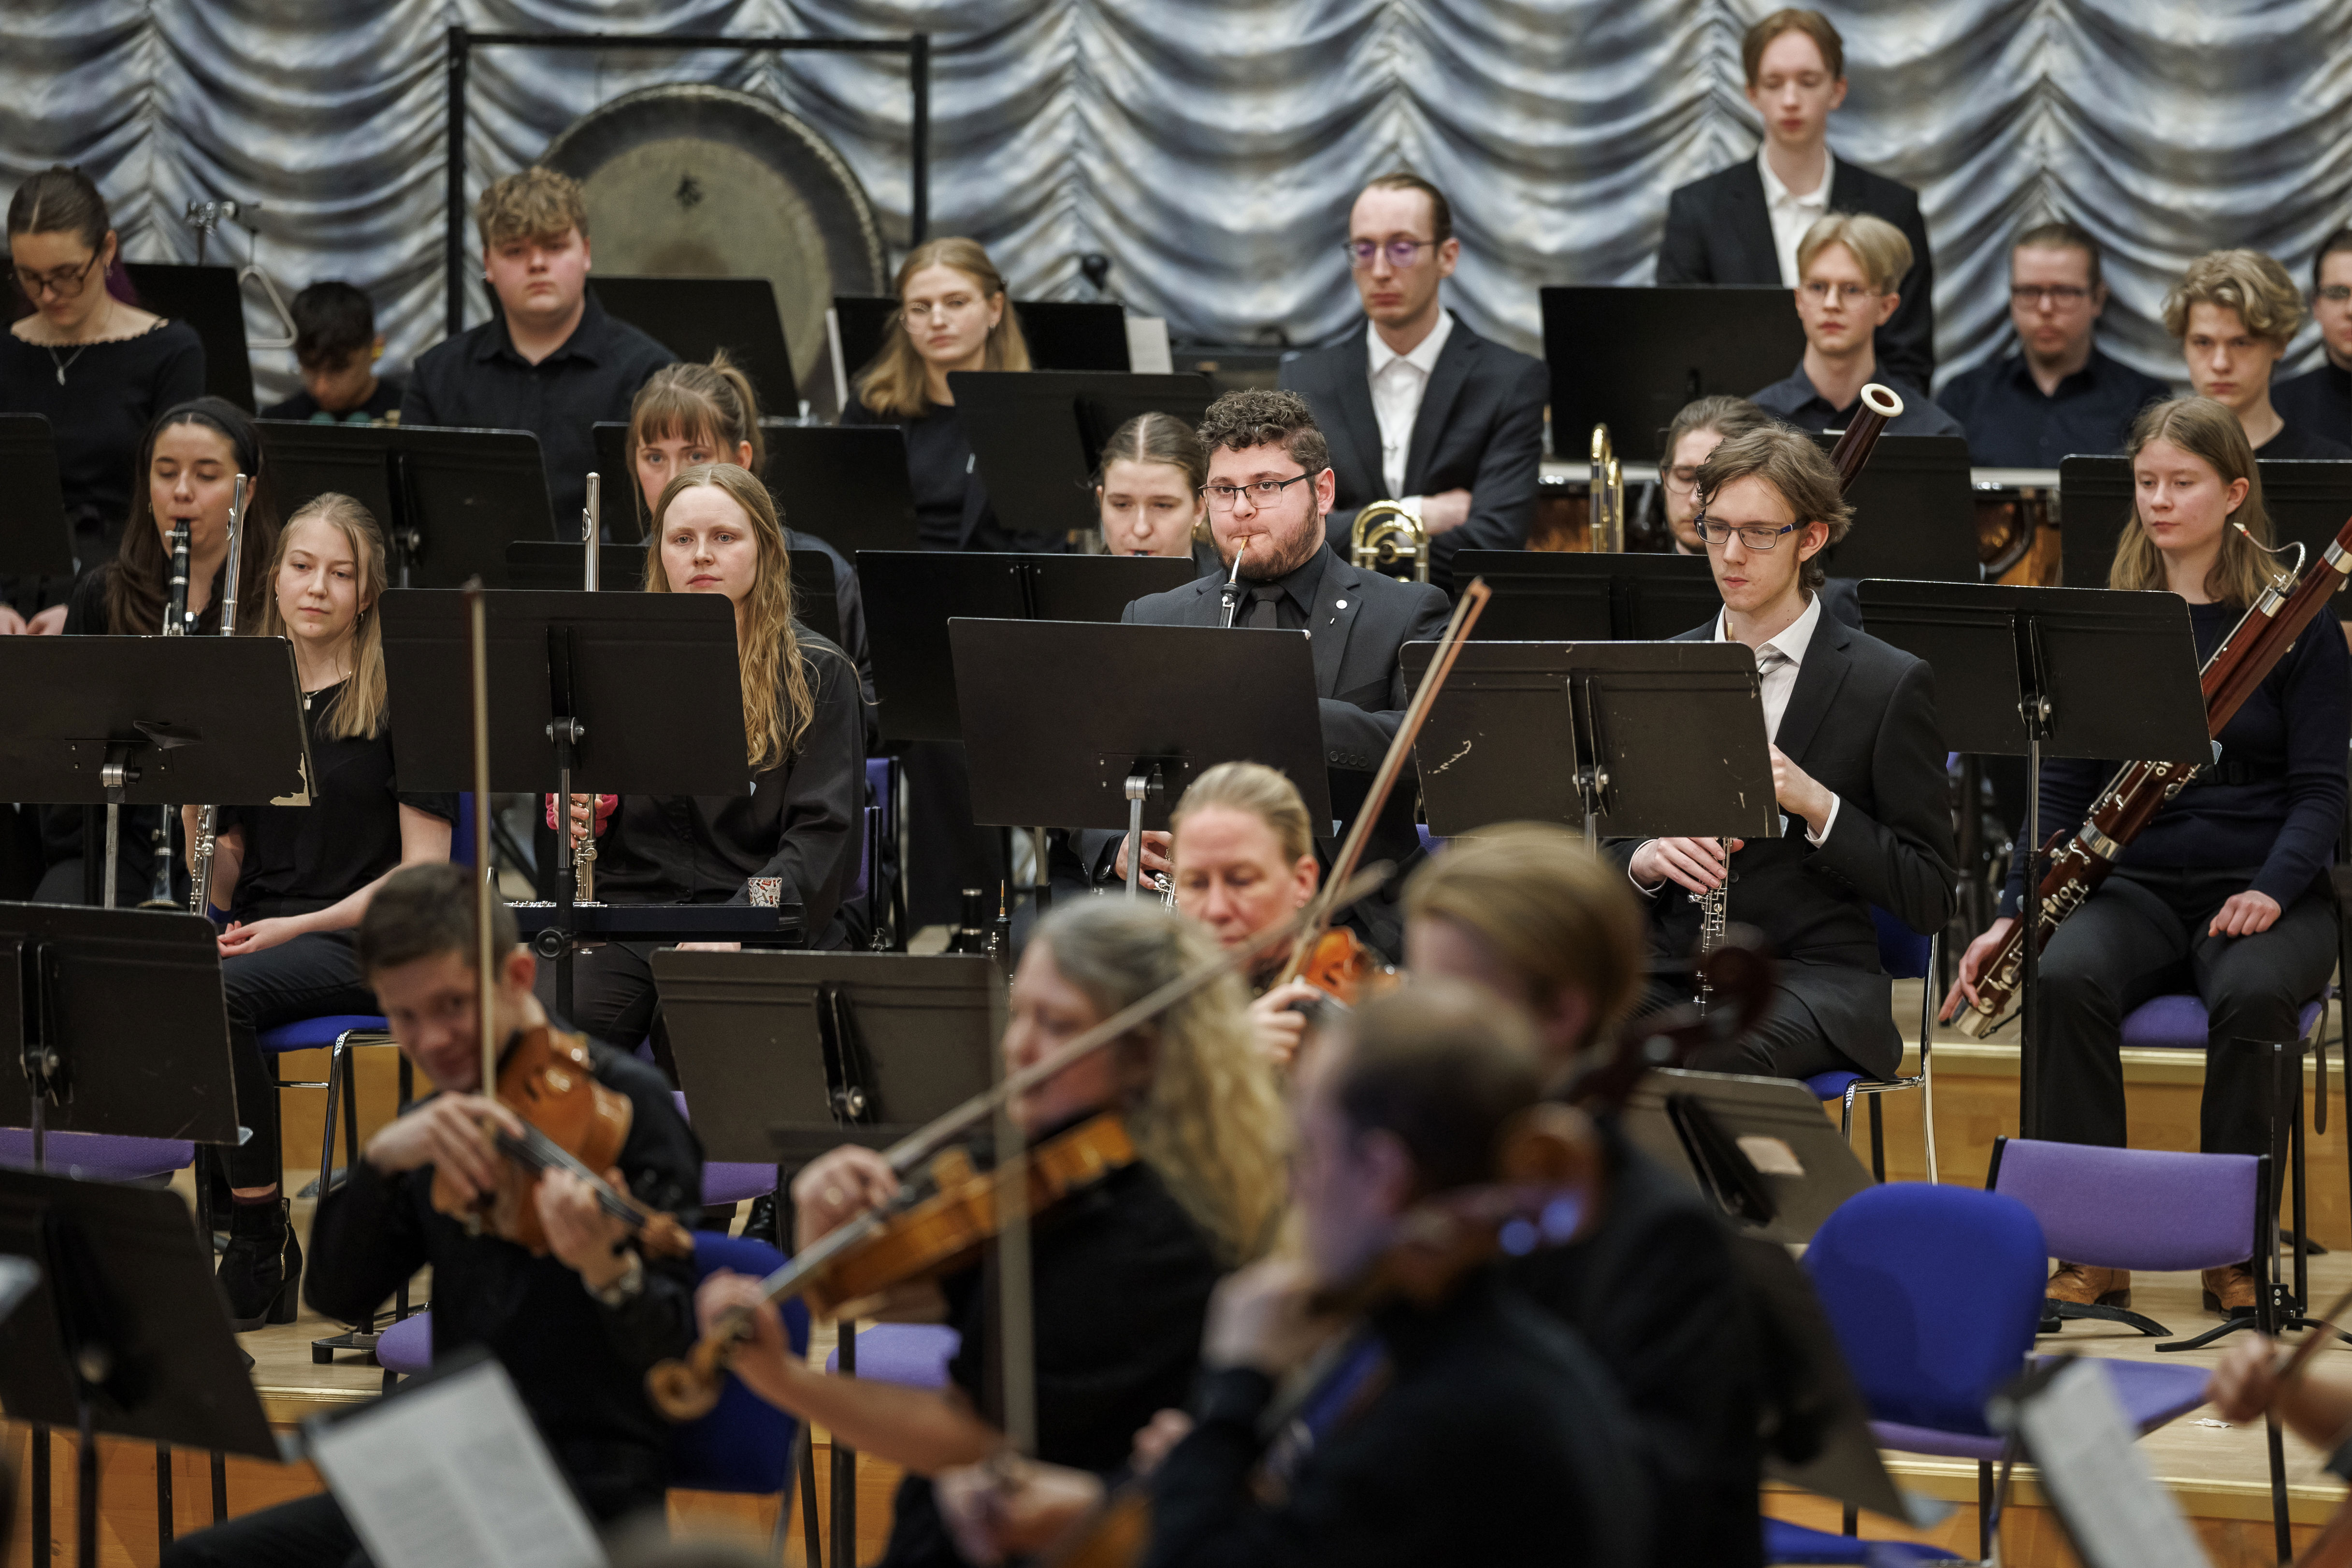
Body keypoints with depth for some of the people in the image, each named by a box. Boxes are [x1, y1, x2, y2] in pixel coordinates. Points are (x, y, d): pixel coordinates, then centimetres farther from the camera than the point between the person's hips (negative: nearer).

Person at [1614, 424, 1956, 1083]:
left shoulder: (1889, 685, 0)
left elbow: (1930, 901, -2)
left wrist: (1815, 804, -16)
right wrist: (1646, 860, -8)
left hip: (1813, 974, -3)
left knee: (1712, 1054, -39)